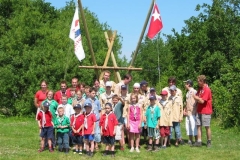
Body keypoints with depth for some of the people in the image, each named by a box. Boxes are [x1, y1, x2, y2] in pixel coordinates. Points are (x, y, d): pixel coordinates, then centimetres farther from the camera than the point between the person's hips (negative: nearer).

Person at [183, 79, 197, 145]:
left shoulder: (194, 92, -11)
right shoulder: (188, 92, 17)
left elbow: (194, 103, -15)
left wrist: (189, 111, -15)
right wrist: (184, 110, 14)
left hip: (192, 113, -9)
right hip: (187, 113, 9)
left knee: (193, 127, -7)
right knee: (188, 127, 11)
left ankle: (196, 141, -1)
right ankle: (190, 141, 18)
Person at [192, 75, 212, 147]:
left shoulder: (207, 90, -16)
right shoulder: (200, 89, 12)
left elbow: (202, 101, -20)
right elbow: (197, 97, 17)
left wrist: (196, 97, -7)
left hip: (206, 112, -8)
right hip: (199, 111, 8)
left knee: (207, 127, 2)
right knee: (198, 126, 4)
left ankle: (209, 142, 14)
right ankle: (199, 142, 6)